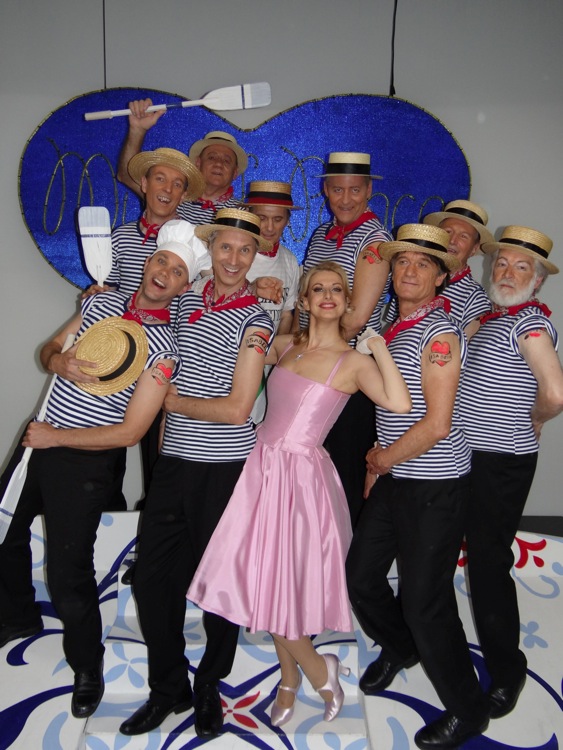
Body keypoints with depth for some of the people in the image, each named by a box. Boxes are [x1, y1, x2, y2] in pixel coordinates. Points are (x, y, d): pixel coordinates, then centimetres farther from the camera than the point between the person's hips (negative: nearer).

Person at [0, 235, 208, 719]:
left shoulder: (163, 348, -16)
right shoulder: (102, 302, 3)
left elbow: (130, 431, -19)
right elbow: (50, 349, 12)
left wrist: (56, 437, -17)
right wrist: (60, 361, -12)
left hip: (84, 462, -7)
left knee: (68, 572, -2)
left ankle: (88, 668, 24)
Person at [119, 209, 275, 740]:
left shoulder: (254, 321, -8)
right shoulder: (187, 302, 9)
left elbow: (236, 409, -15)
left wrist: (170, 399, -7)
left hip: (224, 467, -5)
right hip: (174, 459, 5)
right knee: (152, 575, 7)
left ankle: (209, 687, 31)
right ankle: (169, 689, 27)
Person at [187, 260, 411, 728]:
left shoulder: (353, 362, -6)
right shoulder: (284, 345, 9)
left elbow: (399, 403, -22)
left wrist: (378, 344, -18)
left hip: (302, 474, -5)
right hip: (263, 466, 5)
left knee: (279, 581, -3)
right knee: (264, 578, 11)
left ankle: (319, 670, 26)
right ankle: (289, 676, 34)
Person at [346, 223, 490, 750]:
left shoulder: (439, 332, -16)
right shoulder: (395, 329, 12)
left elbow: (437, 423, -21)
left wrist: (383, 459, -8)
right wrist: (377, 464, 12)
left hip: (435, 484, -8)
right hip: (394, 476, 8)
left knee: (425, 599, -1)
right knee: (361, 575, 15)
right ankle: (398, 648, 46)